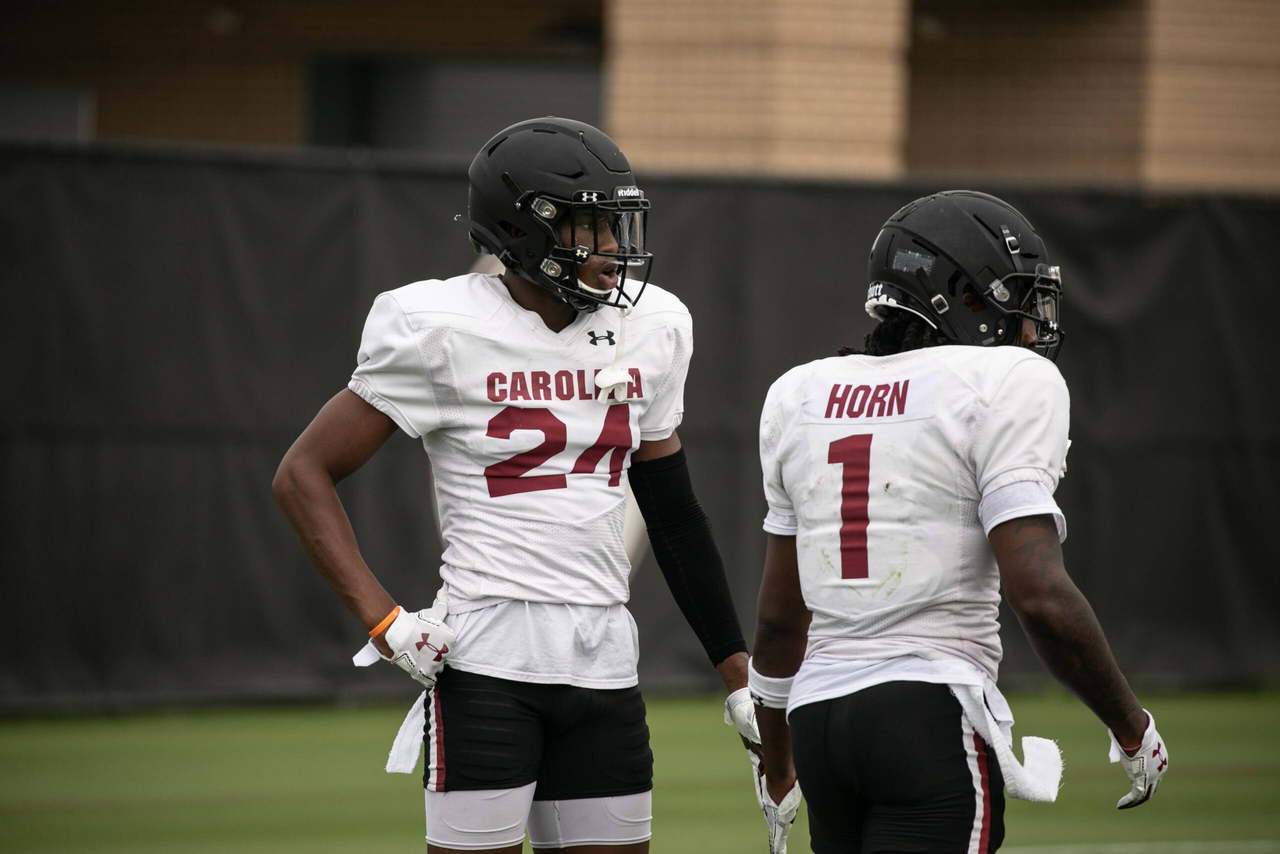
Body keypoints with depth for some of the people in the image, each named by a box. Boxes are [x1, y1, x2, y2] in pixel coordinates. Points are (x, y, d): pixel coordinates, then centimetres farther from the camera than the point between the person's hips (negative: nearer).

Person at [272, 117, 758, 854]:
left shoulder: (649, 329, 8)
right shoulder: (444, 331, -8)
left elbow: (675, 514, 18)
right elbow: (305, 474, -3)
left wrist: (740, 677, 18)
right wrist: (385, 622, -12)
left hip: (603, 657, 6)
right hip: (487, 656, -6)